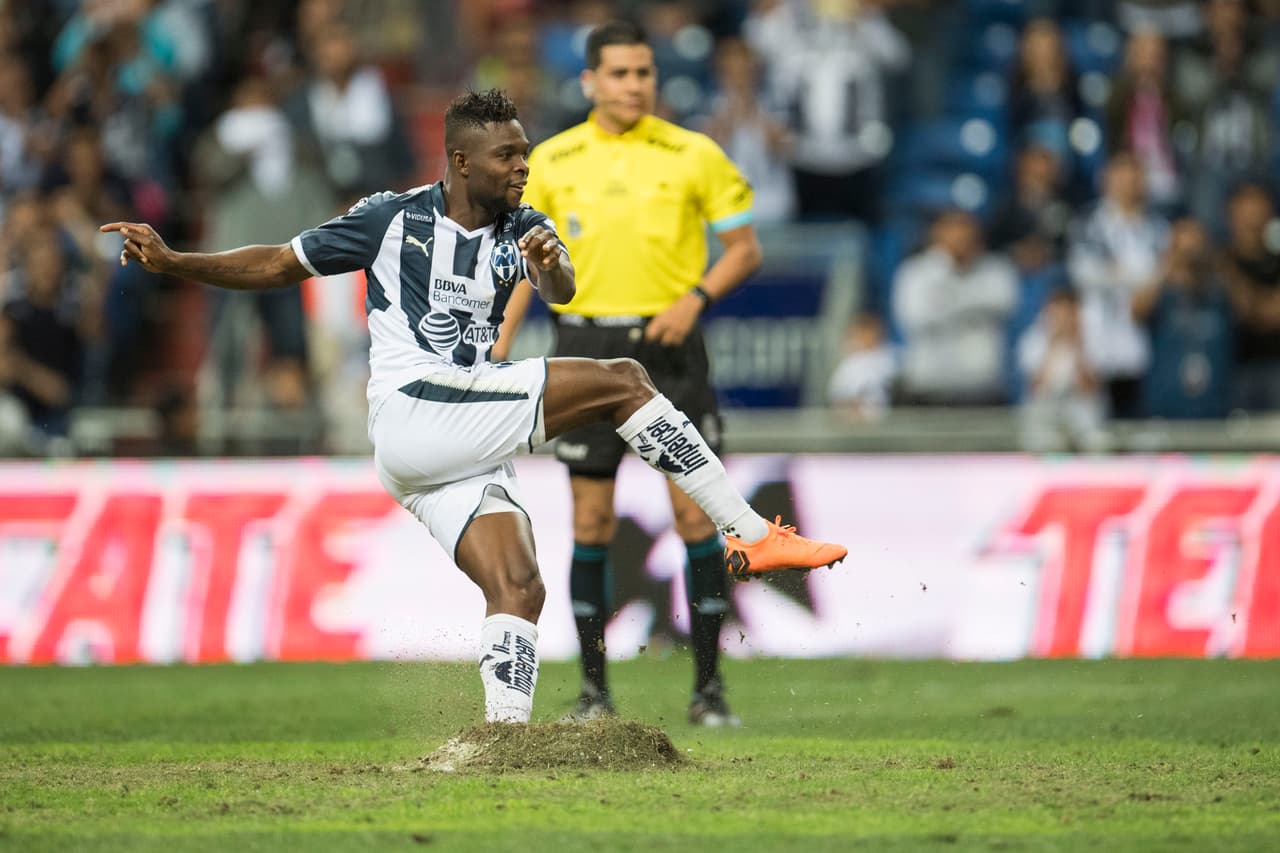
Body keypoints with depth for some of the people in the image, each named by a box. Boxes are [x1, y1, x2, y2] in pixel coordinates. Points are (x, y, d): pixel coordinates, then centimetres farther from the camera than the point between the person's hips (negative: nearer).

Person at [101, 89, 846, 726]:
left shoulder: (521, 230, 12)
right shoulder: (393, 219, 3)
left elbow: (561, 290, -11)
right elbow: (277, 266, 9)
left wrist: (552, 265, -35)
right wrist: (171, 261, -2)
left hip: (470, 454, 5)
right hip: (415, 412, -5)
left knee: (519, 588, -13)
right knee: (621, 381, -13)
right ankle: (751, 534, -14)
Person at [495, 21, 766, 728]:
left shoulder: (693, 155, 1)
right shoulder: (553, 161, 5)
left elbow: (745, 247, 4)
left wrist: (695, 297, -13)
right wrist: (499, 351, 2)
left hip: (668, 345, -1)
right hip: (586, 346, 1)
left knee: (695, 514, -4)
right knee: (591, 521, 0)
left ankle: (708, 685, 3)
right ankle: (593, 688, 8)